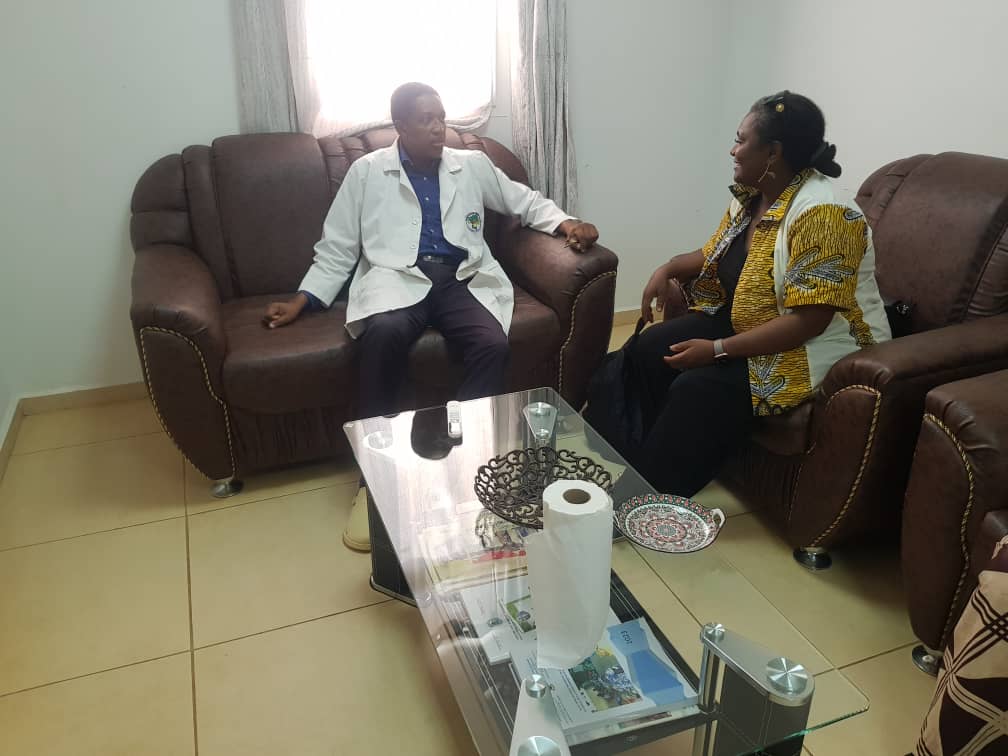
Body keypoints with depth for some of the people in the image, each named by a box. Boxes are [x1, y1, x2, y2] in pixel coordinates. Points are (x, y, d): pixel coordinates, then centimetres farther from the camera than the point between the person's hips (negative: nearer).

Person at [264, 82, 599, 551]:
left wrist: (565, 224, 6)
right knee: (384, 335, -37)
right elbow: (337, 247, 14)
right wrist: (303, 300, 2)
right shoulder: (367, 172, 13)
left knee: (493, 344, -31)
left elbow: (525, 200, 27)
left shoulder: (472, 165, 18)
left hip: (463, 279, 2)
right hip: (397, 278, -2)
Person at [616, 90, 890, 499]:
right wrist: (669, 269, -2)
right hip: (746, 322, 9)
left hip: (816, 348, -9)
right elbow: (713, 255, 20)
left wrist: (717, 350, -29)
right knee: (650, 348, -4)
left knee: (698, 389, -27)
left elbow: (808, 321, -29)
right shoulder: (750, 196, 3)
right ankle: (658, 457, 5)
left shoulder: (820, 215, -25)